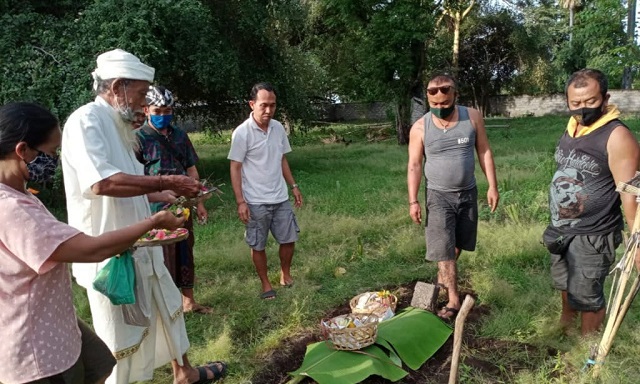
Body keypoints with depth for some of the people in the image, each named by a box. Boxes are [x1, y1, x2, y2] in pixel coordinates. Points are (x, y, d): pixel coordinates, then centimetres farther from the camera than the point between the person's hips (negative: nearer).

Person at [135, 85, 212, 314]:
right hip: (156, 209, -5)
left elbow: (191, 169, 13)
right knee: (163, 257, 4)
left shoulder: (179, 135, 8)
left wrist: (199, 202, 13)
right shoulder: (139, 137, -7)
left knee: (185, 252, 14)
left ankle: (188, 300, 29)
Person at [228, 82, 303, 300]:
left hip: (281, 199, 5)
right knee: (258, 246, 8)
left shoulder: (278, 128, 2)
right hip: (256, 202, -5)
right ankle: (265, 284, 26)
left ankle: (285, 275, 35)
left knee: (289, 239, 12)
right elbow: (235, 168, -11)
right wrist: (240, 201, -15)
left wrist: (293, 186, 10)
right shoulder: (242, 132, -14)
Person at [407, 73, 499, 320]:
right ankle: (453, 299, 1)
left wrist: (493, 186, -3)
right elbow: (414, 166, -7)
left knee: (458, 244, 17)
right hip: (439, 195, -2)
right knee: (443, 249, -6)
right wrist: (413, 201, -11)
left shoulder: (472, 117, -6)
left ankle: (443, 277, 41)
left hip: (468, 193, 3)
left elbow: (484, 152, 0)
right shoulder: (420, 128, -10)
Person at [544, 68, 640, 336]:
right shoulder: (571, 129, 5)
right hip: (561, 230, 8)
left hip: (592, 236, -8)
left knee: (586, 294, 4)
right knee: (564, 283, 25)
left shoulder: (617, 136, -19)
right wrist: (557, 220, 16)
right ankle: (565, 320, 50)